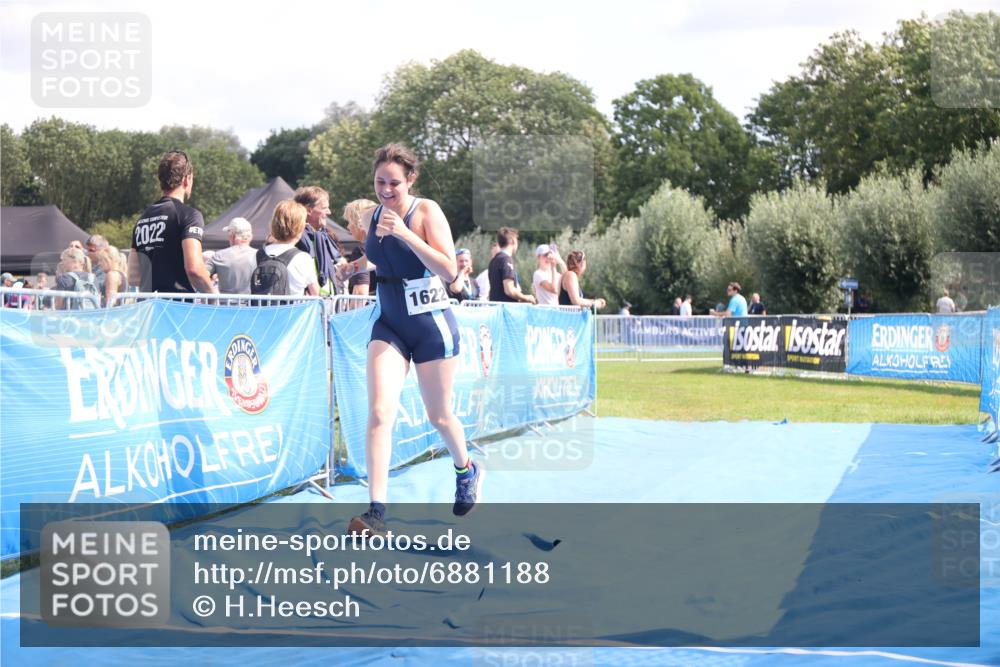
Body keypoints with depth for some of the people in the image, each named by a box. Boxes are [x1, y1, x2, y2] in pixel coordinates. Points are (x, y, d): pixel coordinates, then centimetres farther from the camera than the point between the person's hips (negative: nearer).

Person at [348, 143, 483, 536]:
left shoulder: (426, 211, -12)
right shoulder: (372, 217, 4)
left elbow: (449, 271, -23)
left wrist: (404, 233, -28)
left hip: (431, 325, -4)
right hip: (389, 326, 4)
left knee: (439, 416, 11)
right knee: (380, 412, -14)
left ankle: (467, 470, 44)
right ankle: (377, 510, -18)